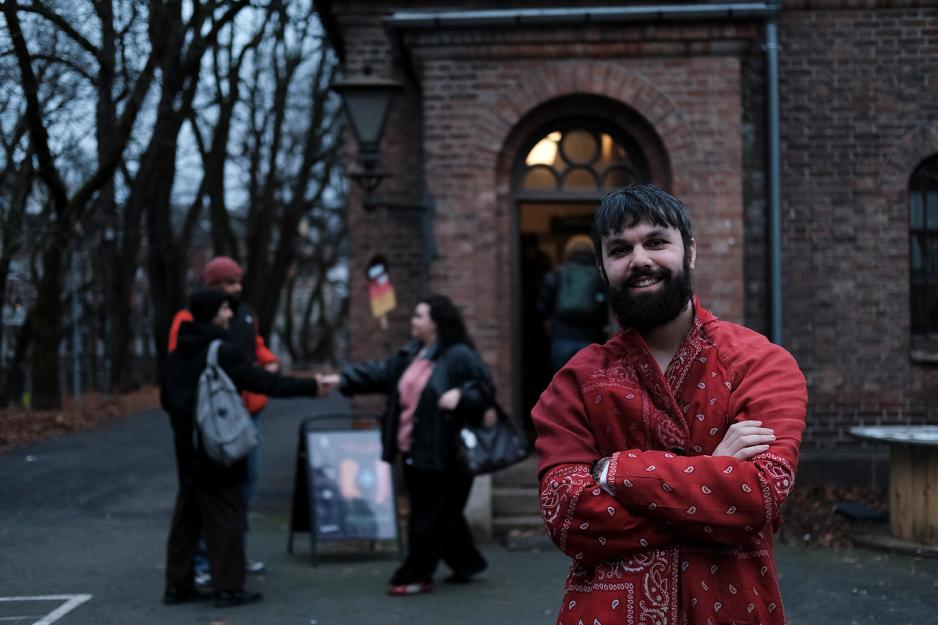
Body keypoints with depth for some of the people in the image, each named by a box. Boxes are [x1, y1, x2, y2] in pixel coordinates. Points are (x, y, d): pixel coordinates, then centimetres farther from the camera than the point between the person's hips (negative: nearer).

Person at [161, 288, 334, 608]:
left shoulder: (177, 355, 10)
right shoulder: (223, 352, -15)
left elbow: (166, 399, 18)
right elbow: (266, 382, -15)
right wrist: (310, 387, -9)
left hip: (188, 448, 8)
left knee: (187, 515, 13)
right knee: (225, 516, -2)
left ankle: (178, 585, 16)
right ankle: (229, 588, -1)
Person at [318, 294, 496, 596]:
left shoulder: (459, 356, -12)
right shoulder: (410, 354, 13)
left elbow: (485, 387, -13)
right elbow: (380, 373, 11)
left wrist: (460, 396, -30)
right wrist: (342, 379, 3)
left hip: (443, 455, -8)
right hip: (414, 452, 8)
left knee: (429, 517, 1)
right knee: (442, 514, 17)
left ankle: (415, 576, 11)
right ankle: (465, 563, 32)